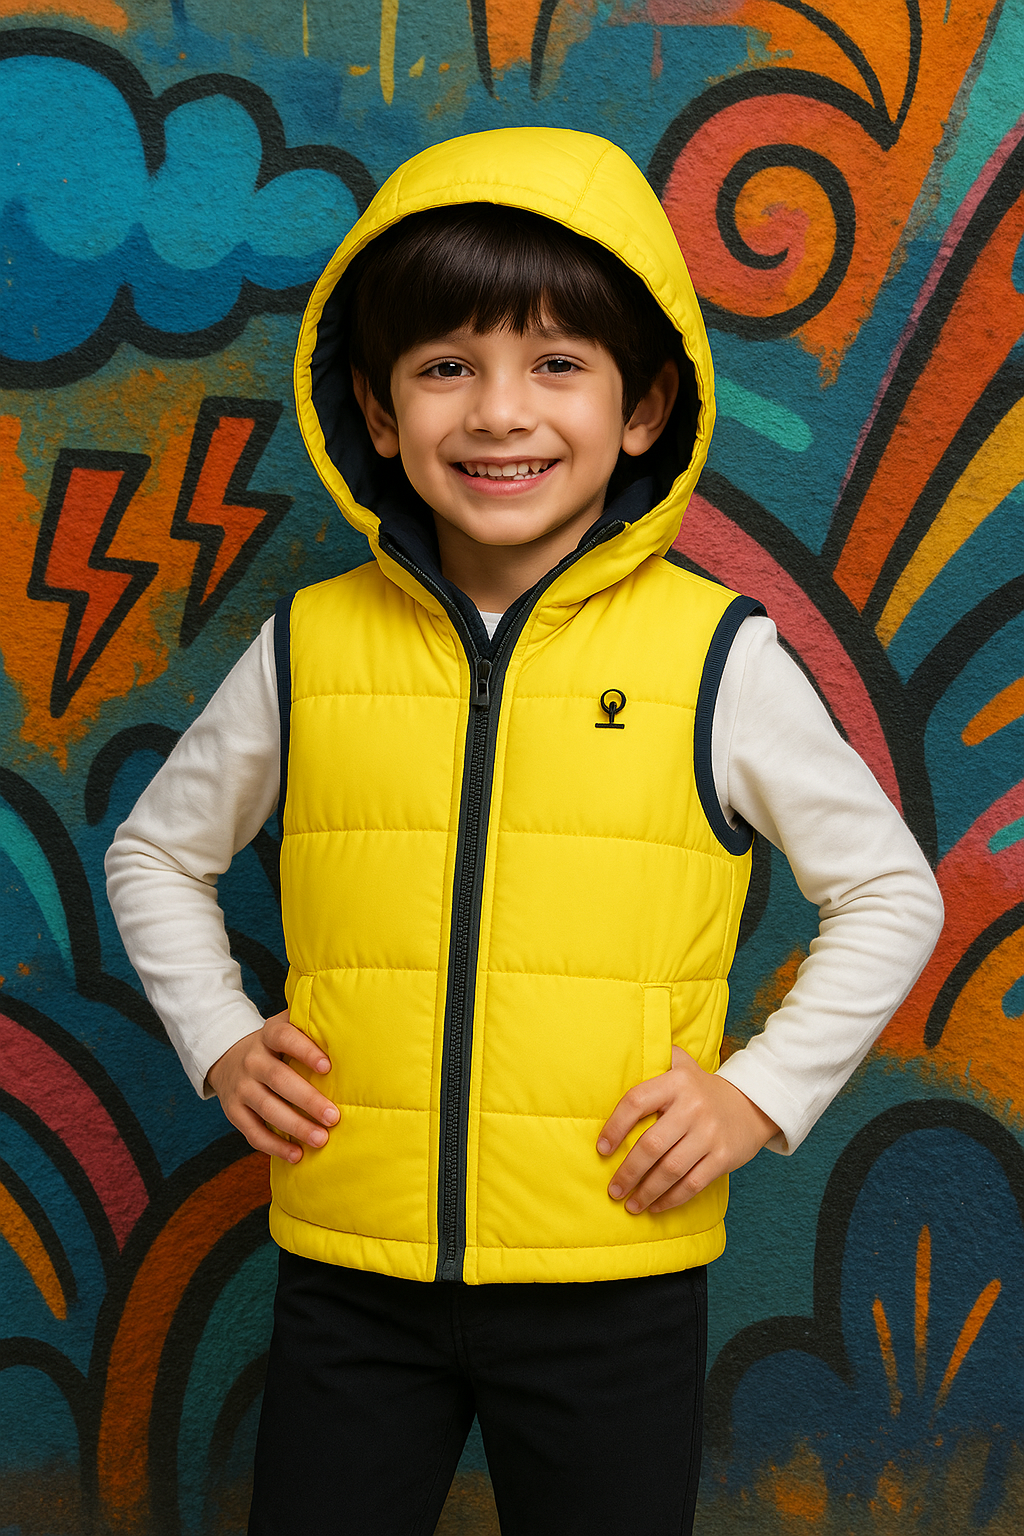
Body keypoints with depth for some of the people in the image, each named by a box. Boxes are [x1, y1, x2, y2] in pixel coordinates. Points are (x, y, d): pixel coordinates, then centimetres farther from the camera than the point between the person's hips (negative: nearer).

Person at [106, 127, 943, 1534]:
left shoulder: (718, 659, -6)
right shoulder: (309, 651, -1)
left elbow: (890, 891, 5)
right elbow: (157, 854, 15)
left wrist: (762, 1091, -4)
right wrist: (220, 1042, 3)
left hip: (613, 1278, -1)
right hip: (350, 1268, 2)